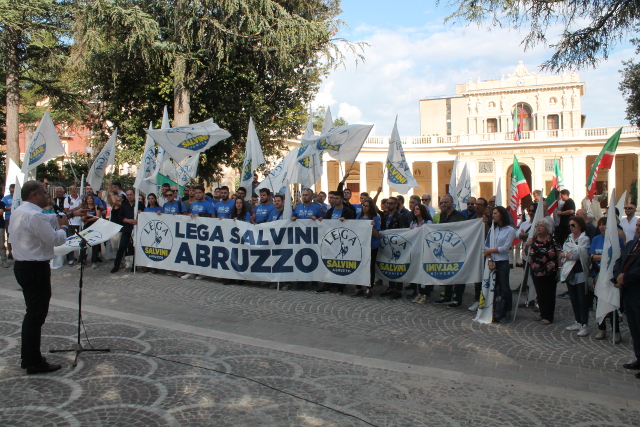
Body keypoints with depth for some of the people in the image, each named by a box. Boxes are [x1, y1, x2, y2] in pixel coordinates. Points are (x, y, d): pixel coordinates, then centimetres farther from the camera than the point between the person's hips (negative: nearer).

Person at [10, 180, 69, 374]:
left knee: (32, 312, 19)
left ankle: (28, 357, 29)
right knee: (36, 314, -2)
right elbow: (55, 239, -18)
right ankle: (34, 363, 7)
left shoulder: (20, 211, 10)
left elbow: (48, 220, 14)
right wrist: (63, 227, -1)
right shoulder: (34, 215, -22)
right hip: (36, 269, -11)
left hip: (23, 266, 11)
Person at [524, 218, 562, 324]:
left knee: (548, 294, 3)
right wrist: (527, 245, -8)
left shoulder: (553, 241, -8)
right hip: (536, 272, 5)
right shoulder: (533, 240, 4)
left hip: (549, 273, -5)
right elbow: (527, 253, 12)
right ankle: (542, 314, 26)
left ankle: (548, 317, 12)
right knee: (539, 294, 13)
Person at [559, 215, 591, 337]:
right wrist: (572, 256, -10)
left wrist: (565, 255, -2)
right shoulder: (568, 238, 14)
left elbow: (578, 254, -14)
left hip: (580, 272, -6)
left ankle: (585, 325, 0)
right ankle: (578, 322, 22)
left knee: (582, 299, -4)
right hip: (569, 272, 7)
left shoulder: (585, 239, -5)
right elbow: (562, 255, 8)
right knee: (573, 299, 12)